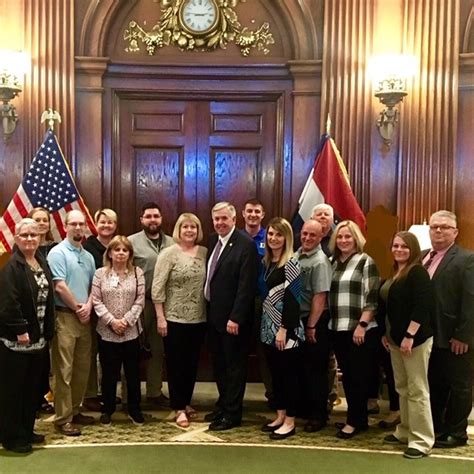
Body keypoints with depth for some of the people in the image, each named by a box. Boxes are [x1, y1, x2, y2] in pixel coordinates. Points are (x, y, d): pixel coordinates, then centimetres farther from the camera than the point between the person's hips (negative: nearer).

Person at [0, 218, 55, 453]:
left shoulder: (43, 264, 11)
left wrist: (48, 332, 10)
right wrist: (20, 330, -20)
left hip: (39, 337, 8)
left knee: (33, 387, 15)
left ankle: (27, 430, 28)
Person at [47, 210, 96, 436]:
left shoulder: (88, 256, 14)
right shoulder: (58, 252, -8)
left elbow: (94, 286, 13)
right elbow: (59, 286, -15)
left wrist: (88, 306, -5)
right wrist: (78, 308, -7)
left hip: (84, 317, 7)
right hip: (64, 316, -7)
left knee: (82, 368, 12)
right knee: (64, 370, -4)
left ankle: (75, 411, 24)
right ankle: (63, 418, 3)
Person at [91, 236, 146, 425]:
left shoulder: (137, 273, 3)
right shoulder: (100, 273, 1)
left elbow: (140, 300, -2)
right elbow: (96, 301, -4)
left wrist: (126, 320, -13)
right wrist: (112, 321, -14)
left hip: (131, 331, 1)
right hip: (107, 331, 0)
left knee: (133, 372, 8)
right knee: (109, 373, 9)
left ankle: (134, 409, 21)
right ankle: (107, 410, 23)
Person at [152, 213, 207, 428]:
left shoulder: (205, 253, 3)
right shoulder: (169, 253, -7)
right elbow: (157, 288, -8)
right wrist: (160, 318, -11)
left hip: (199, 318, 4)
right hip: (174, 318, -4)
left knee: (192, 363, 13)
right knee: (176, 363, 4)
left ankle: (186, 402, 28)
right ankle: (179, 409, 13)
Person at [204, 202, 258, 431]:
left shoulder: (245, 244, -15)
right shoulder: (213, 240, 9)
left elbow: (246, 285, -19)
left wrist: (235, 318, -21)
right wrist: (209, 309, 7)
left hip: (232, 318, -7)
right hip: (214, 314, 8)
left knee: (234, 365, 5)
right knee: (219, 364, 18)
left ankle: (232, 414, 16)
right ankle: (223, 405, 33)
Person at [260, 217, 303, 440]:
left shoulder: (291, 263, -11)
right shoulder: (267, 261, 11)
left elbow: (292, 298, -16)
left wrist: (284, 329, -19)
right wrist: (267, 325, 11)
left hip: (286, 328, -7)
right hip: (269, 326, 7)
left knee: (289, 373, 1)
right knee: (275, 373, 13)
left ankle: (290, 421, 9)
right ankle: (280, 416, 23)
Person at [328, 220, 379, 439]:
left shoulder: (366, 262, -5)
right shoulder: (333, 262, 12)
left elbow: (372, 298, -10)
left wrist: (362, 325, -17)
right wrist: (328, 321, 10)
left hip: (359, 329, -6)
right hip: (337, 328, 6)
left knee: (358, 375, 1)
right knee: (346, 375, 12)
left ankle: (356, 420, 11)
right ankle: (355, 417, 23)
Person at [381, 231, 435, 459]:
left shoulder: (417, 272, -13)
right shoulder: (394, 274, 14)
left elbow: (422, 307, -21)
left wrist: (409, 335, -24)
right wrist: (386, 333, 17)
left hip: (415, 338, -9)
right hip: (396, 338, 9)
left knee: (417, 390, -3)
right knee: (402, 388, 15)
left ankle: (422, 440, 3)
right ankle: (405, 431, 25)